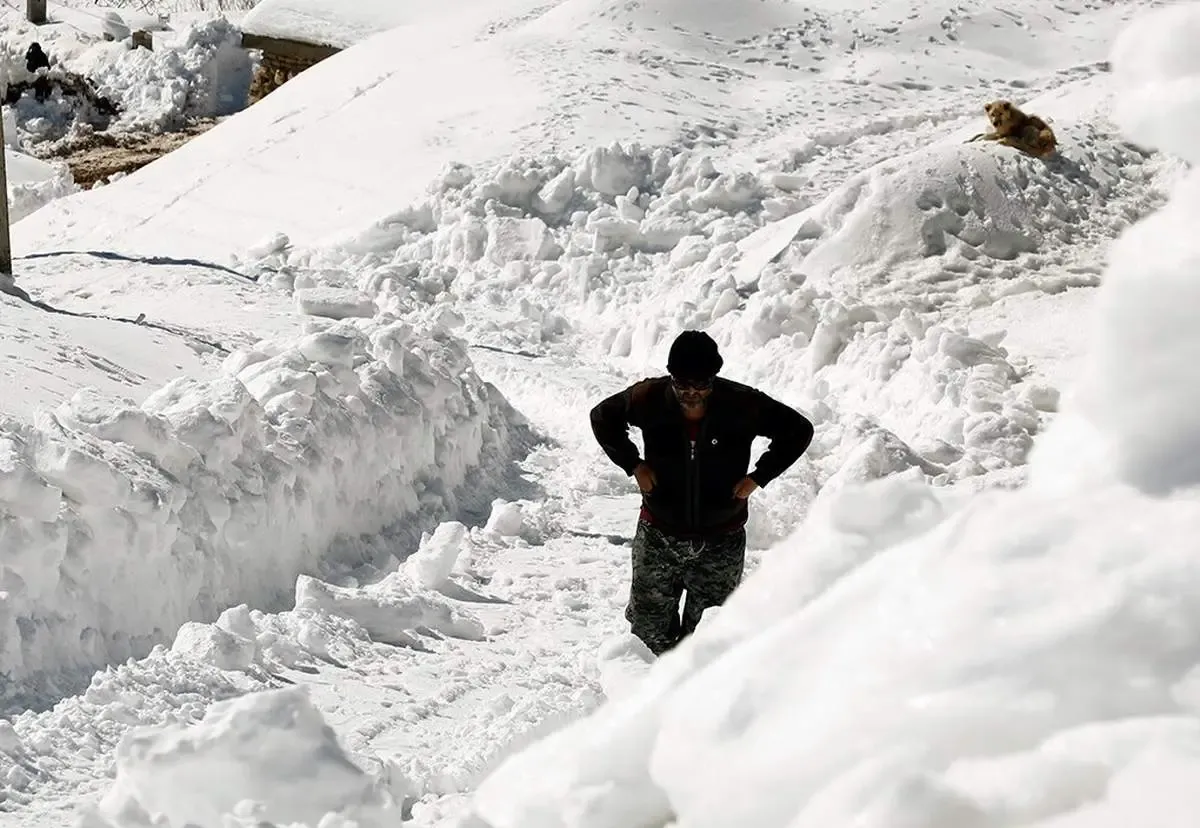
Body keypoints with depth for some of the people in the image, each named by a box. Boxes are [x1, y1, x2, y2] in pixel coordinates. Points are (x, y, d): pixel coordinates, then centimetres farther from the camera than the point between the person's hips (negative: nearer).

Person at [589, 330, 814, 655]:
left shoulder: (743, 405, -15)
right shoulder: (649, 399, -13)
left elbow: (799, 430, -1)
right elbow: (603, 417, 7)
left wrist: (758, 477, -7)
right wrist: (634, 465, -3)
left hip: (721, 542, -1)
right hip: (659, 535, 1)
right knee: (649, 629, 8)